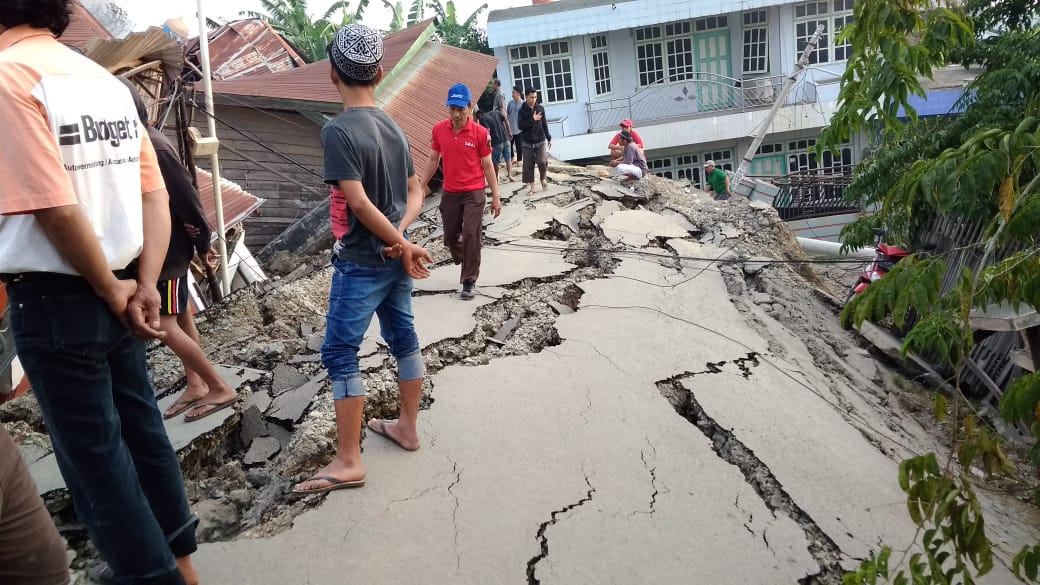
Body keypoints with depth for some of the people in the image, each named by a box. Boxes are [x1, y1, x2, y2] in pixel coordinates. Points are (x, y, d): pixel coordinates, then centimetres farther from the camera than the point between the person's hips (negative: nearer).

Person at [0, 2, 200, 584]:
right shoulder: (105, 79, 8)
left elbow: (56, 210, -23)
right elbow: (156, 195, 5)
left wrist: (112, 290, -10)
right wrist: (145, 285, 0)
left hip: (54, 298, -7)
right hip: (114, 293, 7)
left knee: (92, 453, 6)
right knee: (140, 428, 18)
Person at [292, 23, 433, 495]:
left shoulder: (338, 130, -17)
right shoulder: (393, 127, 7)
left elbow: (359, 203, -22)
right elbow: (415, 193, 10)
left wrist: (405, 247, -13)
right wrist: (401, 238, -5)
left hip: (361, 262, -8)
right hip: (395, 257, 8)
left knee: (340, 354, -1)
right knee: (403, 339, 16)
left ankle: (348, 462, 4)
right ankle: (407, 426, 31)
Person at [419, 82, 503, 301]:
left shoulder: (480, 133, -11)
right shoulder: (438, 129, -2)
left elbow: (487, 165, -4)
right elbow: (433, 160, 9)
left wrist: (495, 197, -3)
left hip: (474, 193, -3)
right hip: (450, 193, 4)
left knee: (471, 235, -8)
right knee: (450, 236, 11)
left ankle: (469, 281, 3)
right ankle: (465, 264, 42)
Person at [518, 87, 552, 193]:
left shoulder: (540, 108, 2)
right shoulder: (522, 110, -5)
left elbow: (544, 124, 9)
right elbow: (520, 126, -15)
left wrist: (549, 138, 9)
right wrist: (532, 120, -22)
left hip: (541, 141, 1)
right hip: (527, 142, -1)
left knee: (542, 161, -12)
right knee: (528, 165, 2)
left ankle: (543, 178, 16)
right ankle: (531, 185, 13)